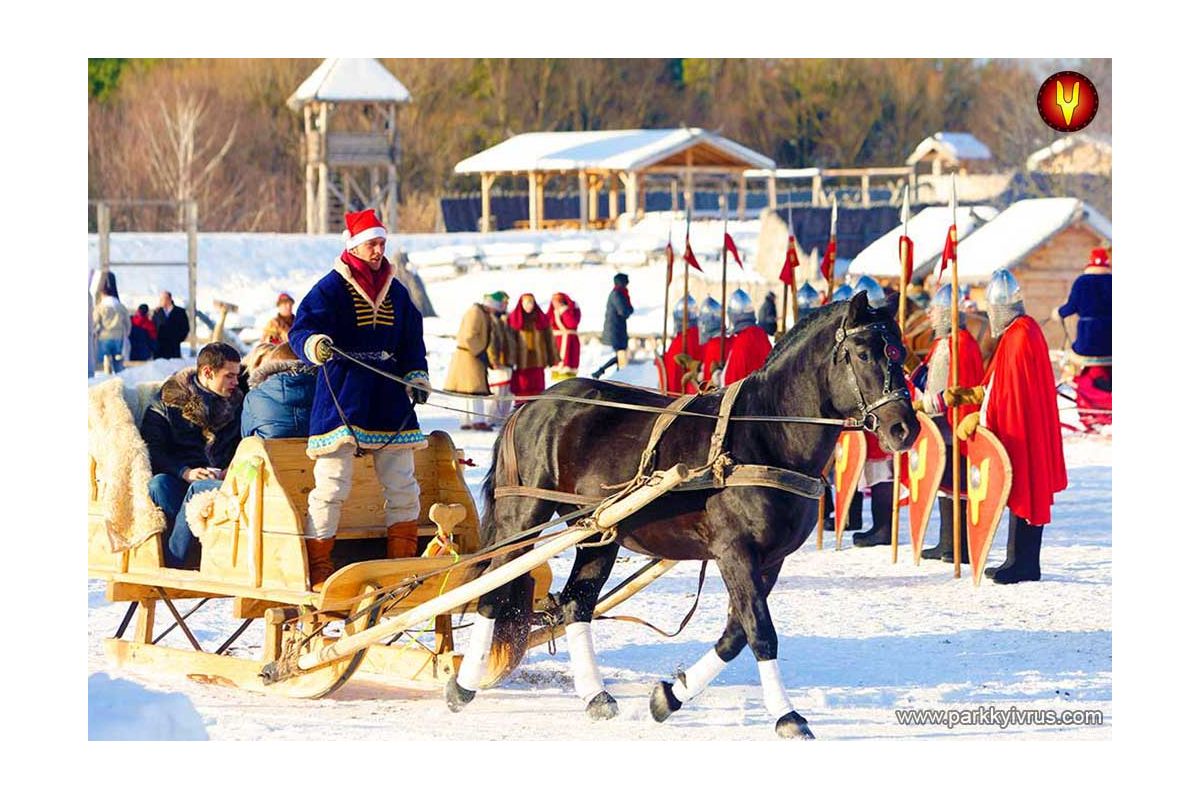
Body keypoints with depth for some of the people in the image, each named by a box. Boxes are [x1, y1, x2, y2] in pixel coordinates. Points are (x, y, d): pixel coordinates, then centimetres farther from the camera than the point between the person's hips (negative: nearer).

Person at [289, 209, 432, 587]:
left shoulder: (396, 292, 14)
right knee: (331, 486, -10)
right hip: (341, 399, -6)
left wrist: (417, 377, 2)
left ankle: (403, 563, 20)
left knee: (403, 485, 9)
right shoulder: (331, 288, -4)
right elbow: (301, 330, -14)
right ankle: (318, 568, -3)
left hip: (389, 399, 6)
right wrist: (315, 345, -37)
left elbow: (412, 342, 19)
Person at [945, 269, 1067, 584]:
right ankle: (1019, 560, 18)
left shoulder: (1020, 336, -18)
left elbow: (1011, 391, -20)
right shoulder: (1020, 331, 14)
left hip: (1023, 430, -10)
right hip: (1017, 430, 10)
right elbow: (997, 386, 17)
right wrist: (966, 395, 10)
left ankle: (1024, 564, -2)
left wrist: (979, 418, -14)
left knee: (1022, 492, -5)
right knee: (1020, 493, 13)